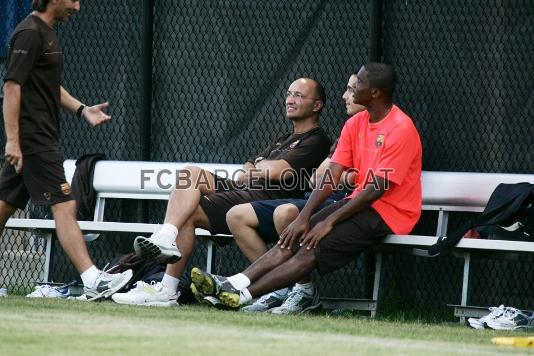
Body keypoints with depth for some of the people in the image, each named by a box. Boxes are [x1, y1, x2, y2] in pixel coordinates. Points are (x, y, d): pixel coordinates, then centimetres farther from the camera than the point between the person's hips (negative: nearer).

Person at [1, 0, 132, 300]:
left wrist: (83, 109, 12)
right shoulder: (29, 33, -14)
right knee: (65, 206, -14)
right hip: (33, 139, -10)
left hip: (44, 138, 10)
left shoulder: (47, 33, 17)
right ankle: (93, 282, -19)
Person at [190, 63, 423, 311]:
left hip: (390, 213, -8)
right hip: (359, 203, 8)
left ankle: (243, 294, -30)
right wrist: (304, 217, -8)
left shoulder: (400, 129, -16)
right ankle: (234, 284, -25)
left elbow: (377, 188, -20)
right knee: (296, 238, -11)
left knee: (314, 248, -22)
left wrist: (330, 222, -20)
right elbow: (332, 175, 5)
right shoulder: (356, 123, 11)